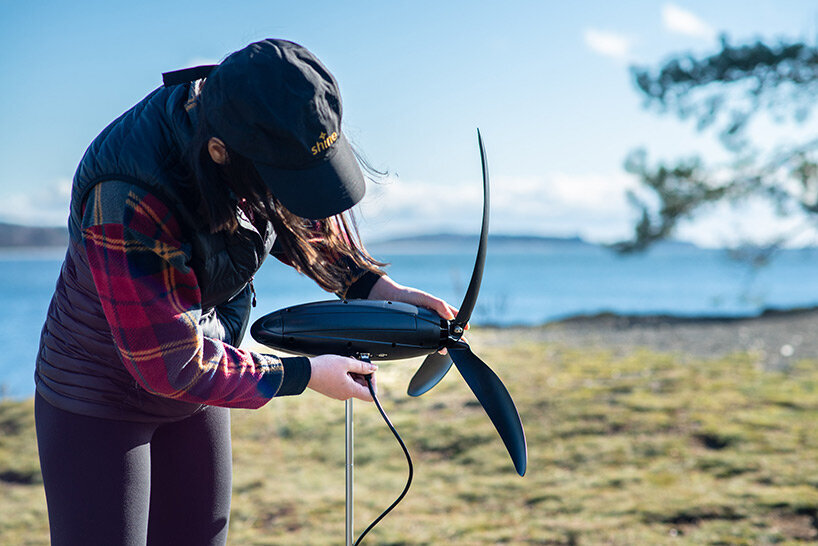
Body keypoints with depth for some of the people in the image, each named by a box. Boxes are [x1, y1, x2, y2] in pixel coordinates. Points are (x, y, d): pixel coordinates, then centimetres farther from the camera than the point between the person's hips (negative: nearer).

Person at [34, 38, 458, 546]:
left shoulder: (263, 130, -16)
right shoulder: (125, 200, -37)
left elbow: (307, 217, 7)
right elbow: (172, 365, -29)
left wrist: (377, 286, -7)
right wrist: (304, 376, -20)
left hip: (194, 394, 6)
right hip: (100, 402, -6)